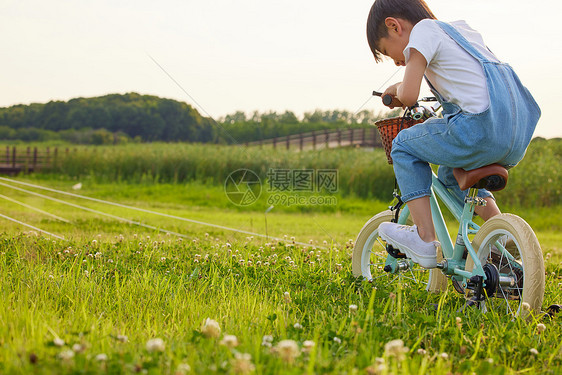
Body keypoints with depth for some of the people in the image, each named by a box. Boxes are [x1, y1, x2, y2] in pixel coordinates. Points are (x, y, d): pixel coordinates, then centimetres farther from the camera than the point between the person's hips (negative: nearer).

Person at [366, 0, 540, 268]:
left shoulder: (422, 29, 2)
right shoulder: (461, 30, 27)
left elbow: (408, 96, -7)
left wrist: (397, 89, 14)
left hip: (482, 129, -9)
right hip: (518, 139, 9)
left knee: (403, 146, 11)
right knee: (450, 172, 31)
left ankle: (425, 239, 5)